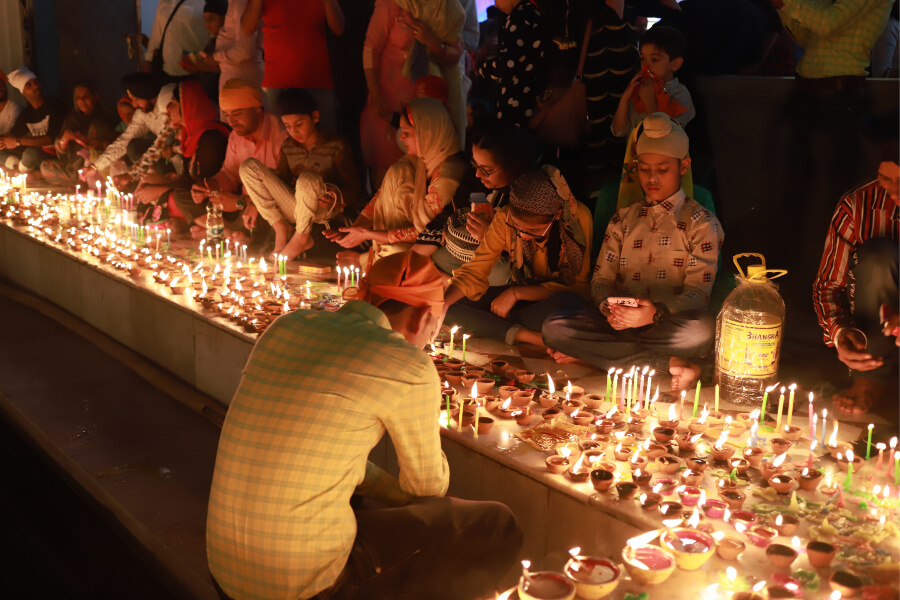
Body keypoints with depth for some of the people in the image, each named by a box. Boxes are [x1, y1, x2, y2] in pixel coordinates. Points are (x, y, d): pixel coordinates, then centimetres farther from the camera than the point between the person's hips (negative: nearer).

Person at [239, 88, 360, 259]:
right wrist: (254, 203, 5)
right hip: (295, 209, 6)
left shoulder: (337, 147, -8)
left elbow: (352, 188, -7)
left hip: (324, 209, -5)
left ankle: (301, 237, -14)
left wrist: (336, 196, -29)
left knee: (308, 179, -40)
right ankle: (281, 229, -9)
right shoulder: (288, 147, 8)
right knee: (249, 166, -6)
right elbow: (279, 179, 16)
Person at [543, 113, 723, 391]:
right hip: (618, 322, 3)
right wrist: (608, 306, -16)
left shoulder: (702, 222, 6)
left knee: (703, 330, -38)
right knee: (554, 327, -25)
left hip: (670, 323, -3)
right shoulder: (623, 219, 18)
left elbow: (698, 292, -6)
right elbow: (601, 279, 11)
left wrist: (656, 312, -28)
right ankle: (668, 363, -23)